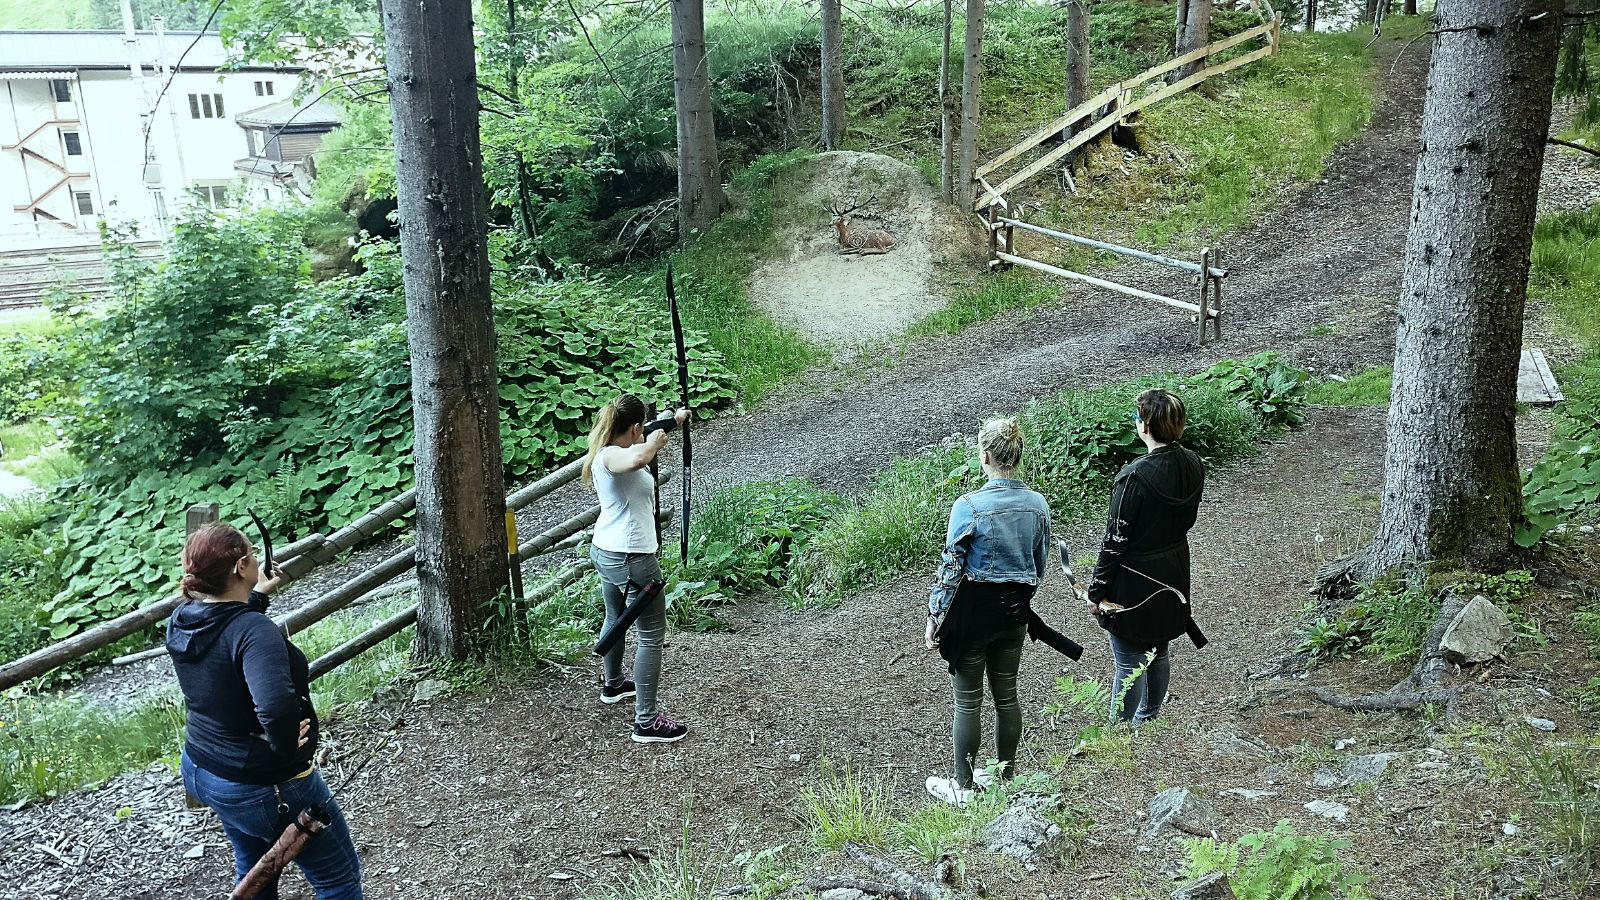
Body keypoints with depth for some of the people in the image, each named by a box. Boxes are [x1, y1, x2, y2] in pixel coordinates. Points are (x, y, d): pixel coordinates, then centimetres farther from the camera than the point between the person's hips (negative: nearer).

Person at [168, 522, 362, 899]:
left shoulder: (181, 620, -6)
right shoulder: (254, 631, -31)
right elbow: (276, 708, -47)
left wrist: (257, 596, 27)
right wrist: (286, 746, -28)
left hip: (200, 770, 9)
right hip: (266, 787, -9)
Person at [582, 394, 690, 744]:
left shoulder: (606, 452, 5)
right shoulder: (611, 457, -24)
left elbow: (636, 445, 27)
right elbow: (638, 457, -49)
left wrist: (672, 420, 37)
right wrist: (655, 440, -26)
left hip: (605, 553, 11)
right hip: (631, 559, -11)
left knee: (616, 619, 30)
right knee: (651, 636, -1)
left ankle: (612, 684, 53)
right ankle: (647, 721, 3)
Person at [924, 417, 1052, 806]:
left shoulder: (968, 507, -20)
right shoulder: (1038, 505, -3)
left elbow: (950, 569, -16)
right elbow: (1039, 566, 8)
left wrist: (934, 618, -6)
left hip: (972, 610, -5)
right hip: (1015, 611, 5)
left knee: (968, 700, 7)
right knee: (1007, 695, 18)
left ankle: (962, 787, 20)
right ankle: (1006, 777, 31)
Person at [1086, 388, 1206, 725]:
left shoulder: (1135, 476, -28)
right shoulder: (1193, 466, -6)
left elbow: (1116, 540, -21)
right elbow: (1187, 520, 7)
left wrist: (1097, 591, -10)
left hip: (1132, 585, -7)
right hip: (1173, 577, 8)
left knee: (1128, 664, 6)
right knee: (1158, 653, 24)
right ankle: (1149, 720, 44)